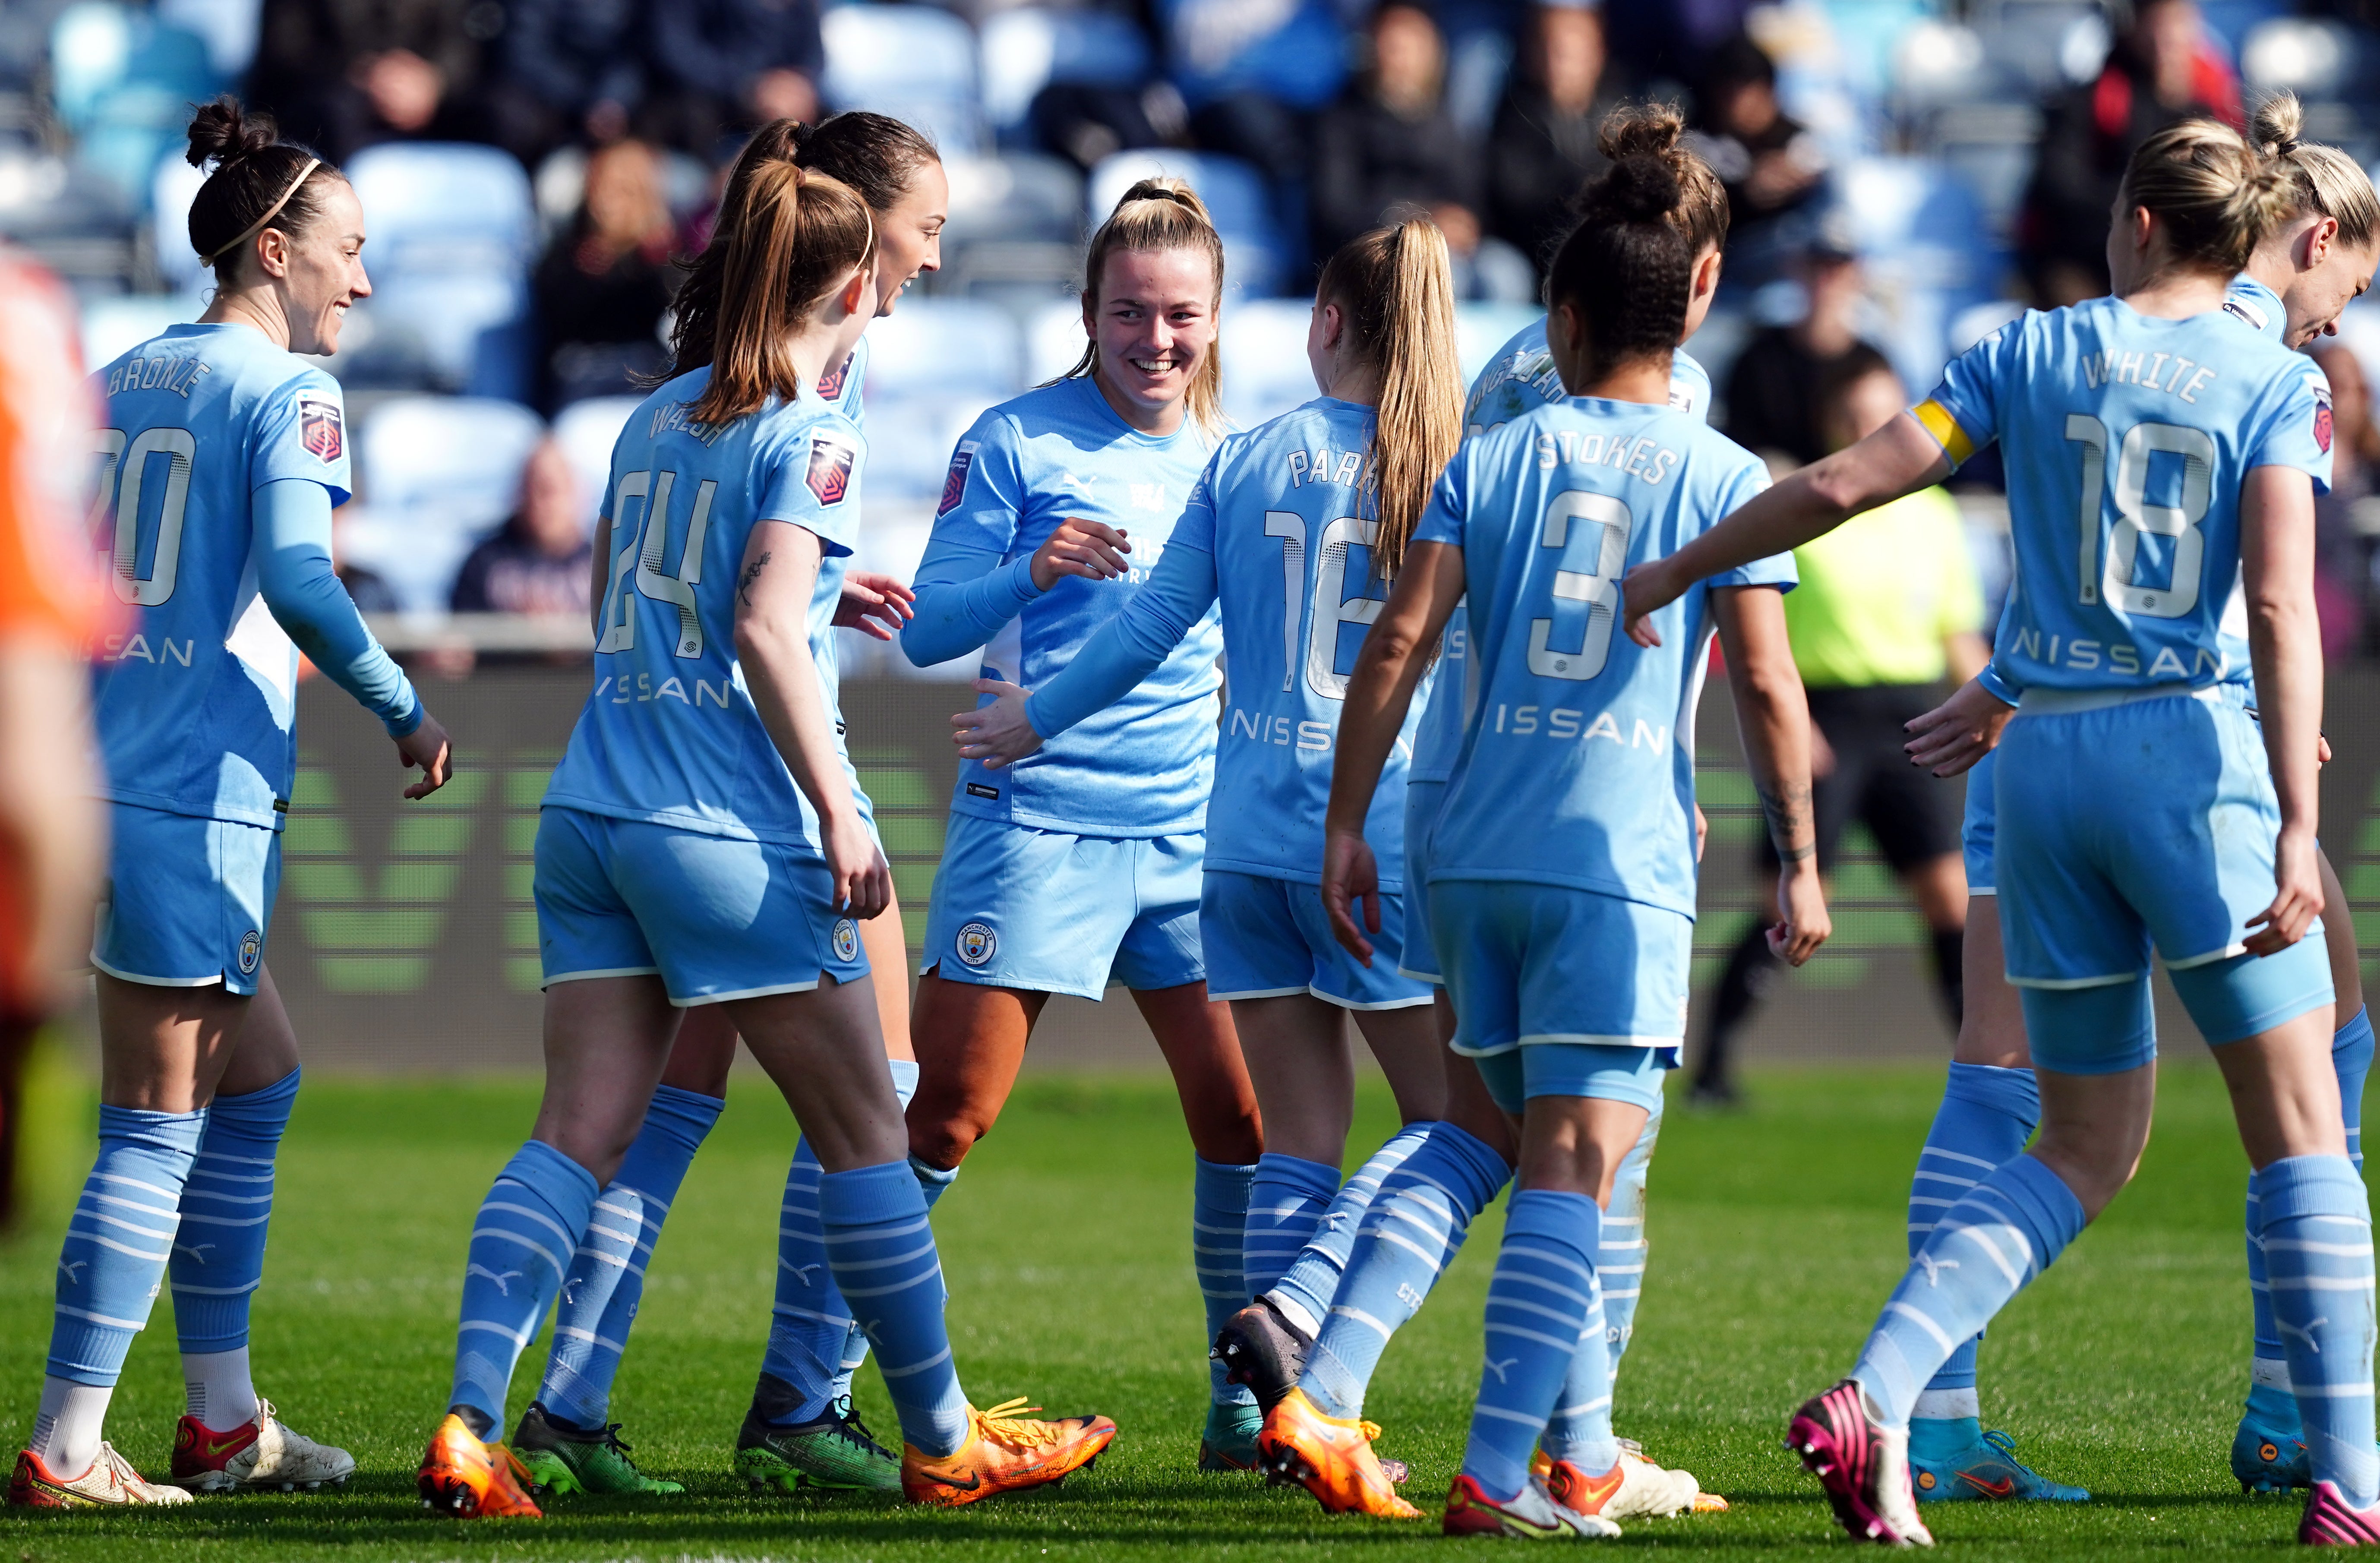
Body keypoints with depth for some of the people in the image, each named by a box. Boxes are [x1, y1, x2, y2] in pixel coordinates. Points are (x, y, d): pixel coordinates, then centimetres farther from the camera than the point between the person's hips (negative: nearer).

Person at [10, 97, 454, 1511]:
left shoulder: (121, 379, 14)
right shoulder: (286, 389, -9)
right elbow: (298, 579, -21)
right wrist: (407, 711, -12)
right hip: (197, 798, -9)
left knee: (258, 1079, 19)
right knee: (157, 1130, -4)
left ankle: (224, 1418, 23)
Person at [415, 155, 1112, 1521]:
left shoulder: (657, 419, 14)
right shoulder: (810, 435, -8)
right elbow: (765, 626, -18)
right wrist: (838, 808, -16)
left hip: (593, 809, 7)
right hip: (730, 830, -7)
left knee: (581, 1132, 1)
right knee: (862, 1132, 6)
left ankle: (470, 1427, -13)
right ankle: (943, 1440, 16)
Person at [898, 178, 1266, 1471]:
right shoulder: (1016, 443, -2)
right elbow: (927, 631, -6)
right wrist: (1031, 570, -22)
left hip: (1195, 833, 4)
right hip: (1034, 820, -4)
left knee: (1243, 1116, -4)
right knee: (943, 1114, -6)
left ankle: (1246, 1406, 9)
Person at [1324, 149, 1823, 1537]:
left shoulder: (1492, 460, 7)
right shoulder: (1724, 478, 1)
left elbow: (1399, 643, 0)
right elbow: (1767, 688, -5)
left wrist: (1348, 825, 5)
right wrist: (1801, 862, 3)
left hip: (1478, 853, 4)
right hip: (1622, 862, -4)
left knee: (1557, 1153, 18)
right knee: (1575, 1168, -8)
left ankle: (1583, 1445, 23)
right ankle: (1499, 1473, -17)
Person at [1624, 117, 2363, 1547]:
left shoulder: (2033, 353, 8)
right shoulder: (2277, 384, 0)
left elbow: (1844, 485, 2)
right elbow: (2283, 612, -11)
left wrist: (1668, 575, 14)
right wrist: (2299, 828, -15)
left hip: (2041, 763, 4)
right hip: (2190, 747, -4)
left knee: (2090, 1149, 14)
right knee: (2302, 1130, 2)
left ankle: (1877, 1397, -4)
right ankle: (2347, 1478, -4)